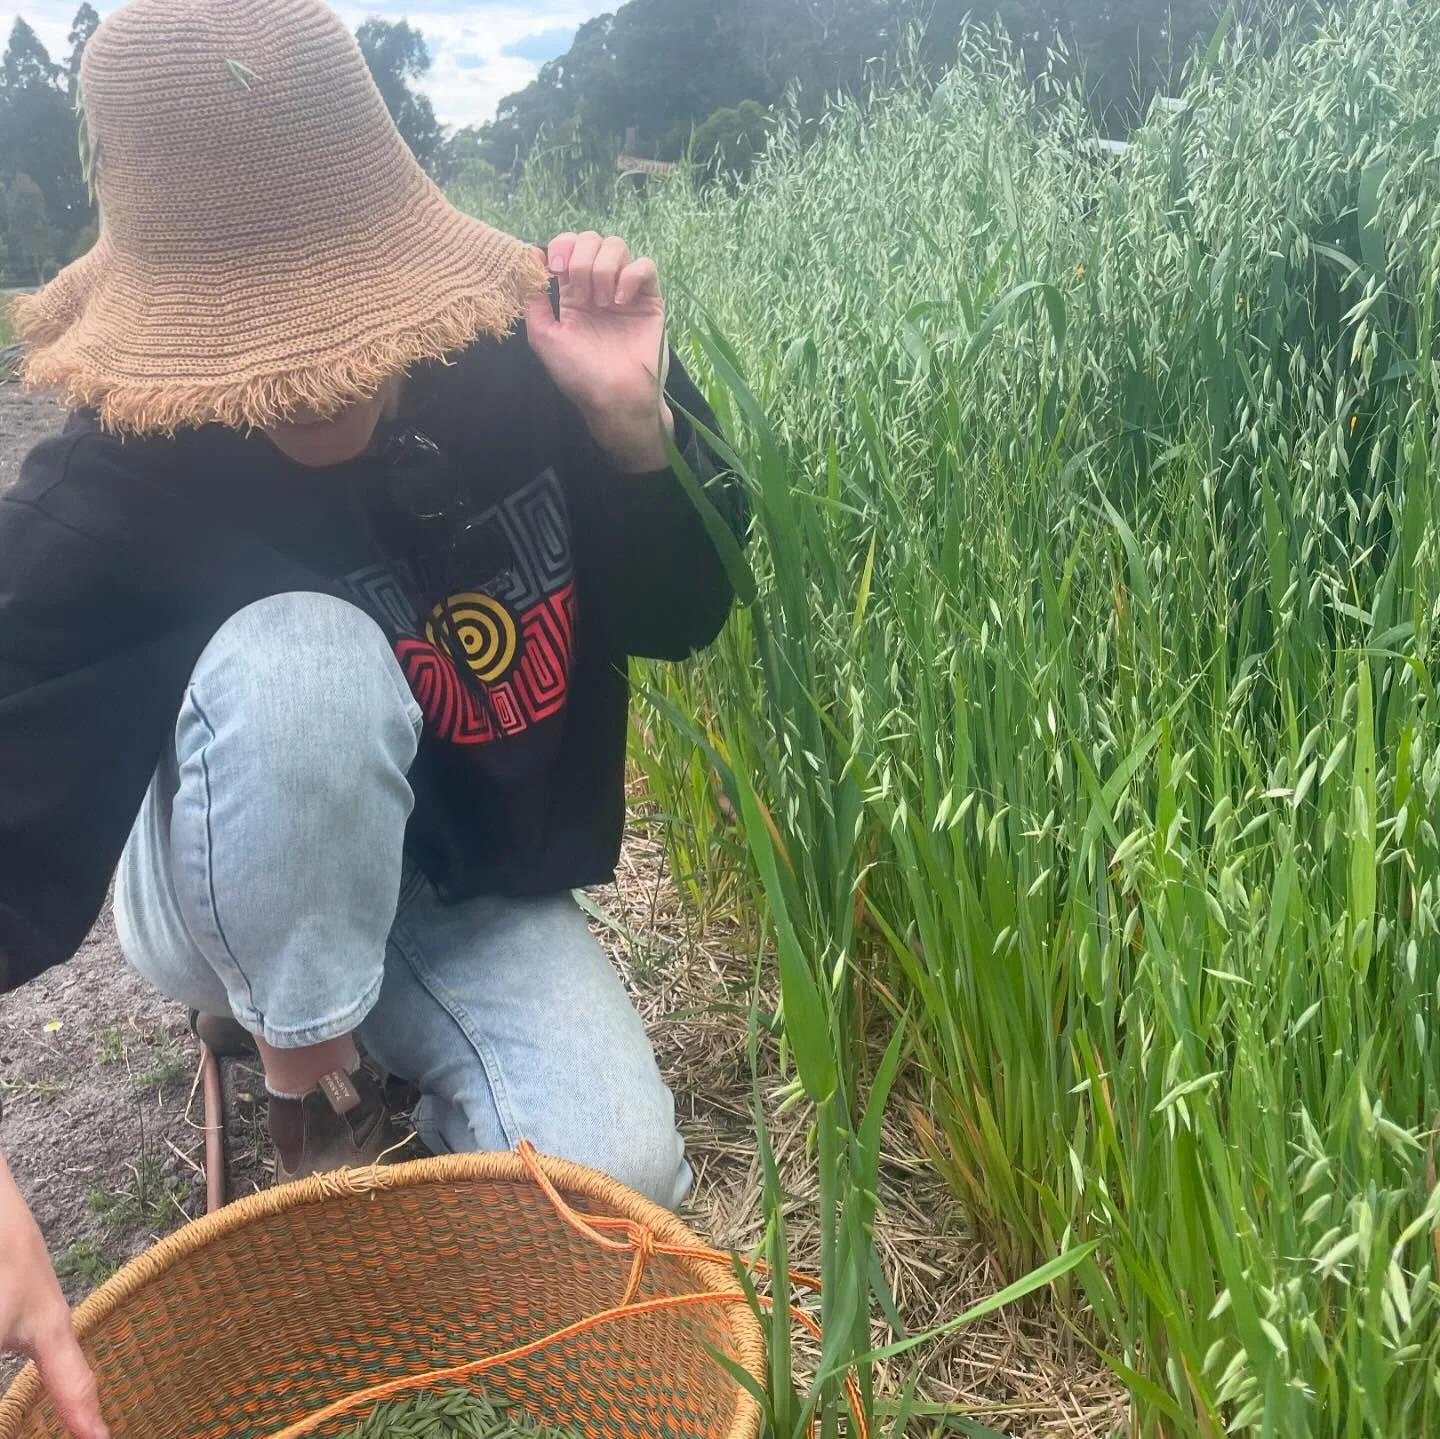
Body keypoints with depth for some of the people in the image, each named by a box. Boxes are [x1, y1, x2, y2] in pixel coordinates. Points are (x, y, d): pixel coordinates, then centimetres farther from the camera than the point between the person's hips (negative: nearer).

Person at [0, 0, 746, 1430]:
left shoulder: (517, 364, -18)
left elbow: (683, 617, -8)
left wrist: (637, 423, -28)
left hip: (474, 886, 2)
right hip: (242, 893, -2)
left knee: (617, 1183, -21)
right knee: (301, 657, -36)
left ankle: (393, 1039, 12)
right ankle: (305, 1070, -9)